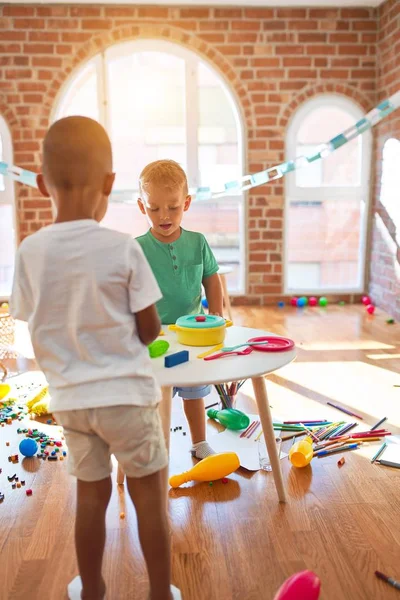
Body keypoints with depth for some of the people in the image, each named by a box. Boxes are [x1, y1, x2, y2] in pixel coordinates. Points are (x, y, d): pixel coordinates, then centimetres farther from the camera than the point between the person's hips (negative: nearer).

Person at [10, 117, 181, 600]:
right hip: (127, 394, -3)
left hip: (70, 398, 4)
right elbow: (149, 331, -9)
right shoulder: (123, 248, -15)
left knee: (91, 494, 21)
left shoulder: (30, 251, -7)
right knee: (150, 495, 15)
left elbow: (38, 333, 1)